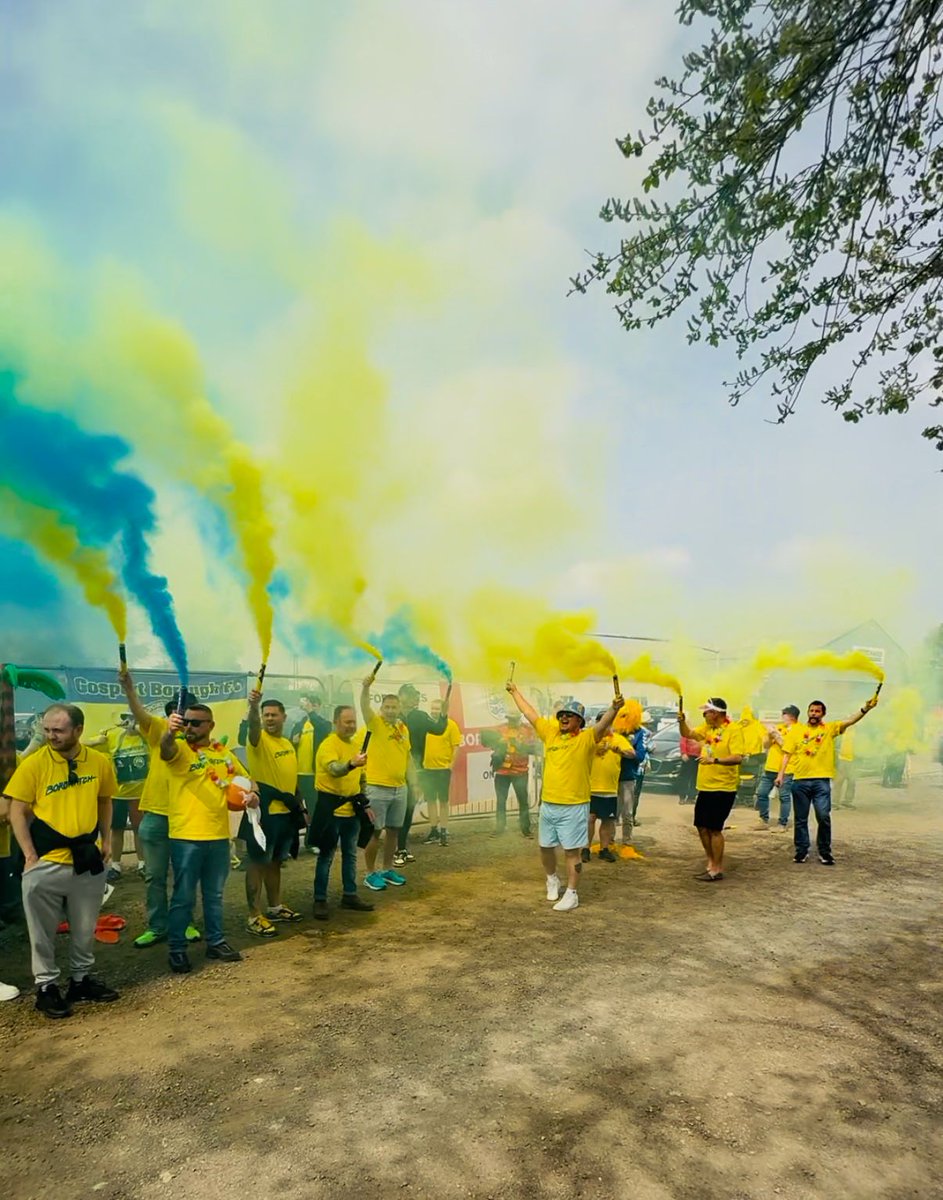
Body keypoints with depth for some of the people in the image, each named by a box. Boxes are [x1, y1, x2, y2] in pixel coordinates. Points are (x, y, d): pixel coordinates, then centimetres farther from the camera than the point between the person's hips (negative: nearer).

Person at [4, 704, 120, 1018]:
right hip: (46, 862, -3)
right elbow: (17, 812, -6)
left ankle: (82, 978, 33)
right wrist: (30, 855, -11)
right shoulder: (33, 764, -12)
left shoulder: (99, 762, -4)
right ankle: (46, 986, 26)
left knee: (85, 928, 16)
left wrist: (106, 840, 7)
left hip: (87, 859, 3)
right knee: (44, 930, 9)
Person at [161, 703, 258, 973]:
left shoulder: (223, 752, 8)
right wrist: (169, 733, -55)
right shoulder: (179, 749, -8)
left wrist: (252, 794, -3)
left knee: (214, 895, 17)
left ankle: (215, 942, 30)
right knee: (183, 897, 4)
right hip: (186, 837, -5)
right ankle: (177, 949, 18)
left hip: (219, 836, 5)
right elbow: (166, 750, -32)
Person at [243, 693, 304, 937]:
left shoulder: (287, 743, 12)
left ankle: (275, 907, 30)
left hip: (286, 811, 7)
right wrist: (253, 705, -56)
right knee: (258, 862, -1)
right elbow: (253, 725, -35)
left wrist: (299, 806, 20)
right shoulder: (259, 739, -11)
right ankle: (254, 917, 5)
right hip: (264, 811, -7)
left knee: (275, 861, 18)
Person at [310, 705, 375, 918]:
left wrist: (365, 804, 14)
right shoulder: (328, 745, -16)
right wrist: (351, 764, -55)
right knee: (326, 855, 2)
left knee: (350, 854, 15)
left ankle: (349, 895, 27)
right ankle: (320, 900, 12)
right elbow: (334, 769, -36)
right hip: (331, 808, -7)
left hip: (351, 808, 7)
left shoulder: (356, 743, 8)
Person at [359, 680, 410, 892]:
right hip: (377, 788, -6)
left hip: (399, 788, 6)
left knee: (393, 831, 14)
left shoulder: (403, 728, 8)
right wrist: (366, 687, -47)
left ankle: (388, 869, 28)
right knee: (375, 831, 2)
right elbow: (365, 706, -28)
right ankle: (370, 873, 14)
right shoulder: (376, 724, -9)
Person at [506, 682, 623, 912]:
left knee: (571, 851, 2)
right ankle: (552, 880, 41)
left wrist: (614, 708, -46)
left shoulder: (586, 738, -8)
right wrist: (515, 692, 25)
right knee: (545, 847, 17)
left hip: (574, 807, -6)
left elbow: (603, 724, -27)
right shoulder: (550, 733, 7)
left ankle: (572, 895, 13)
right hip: (548, 805, 6)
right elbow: (530, 713, 17)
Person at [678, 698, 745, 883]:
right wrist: (682, 721, -6)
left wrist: (714, 760, -35)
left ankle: (717, 870, 10)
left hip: (723, 788, -8)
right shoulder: (707, 728, 9)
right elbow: (687, 734, 14)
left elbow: (738, 758, -24)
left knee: (714, 828, -3)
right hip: (705, 787, 8)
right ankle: (711, 863, 27)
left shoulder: (733, 730, -15)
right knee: (701, 826, 14)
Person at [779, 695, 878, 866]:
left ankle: (824, 852, 11)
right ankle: (802, 851, 19)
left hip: (821, 780, -1)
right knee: (800, 819, 7)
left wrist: (865, 709, -25)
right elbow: (787, 754, 7)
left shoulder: (830, 728, 6)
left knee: (824, 817, -5)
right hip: (800, 781, 1)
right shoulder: (796, 730, 7)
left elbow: (850, 721, -9)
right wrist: (781, 774, -1)